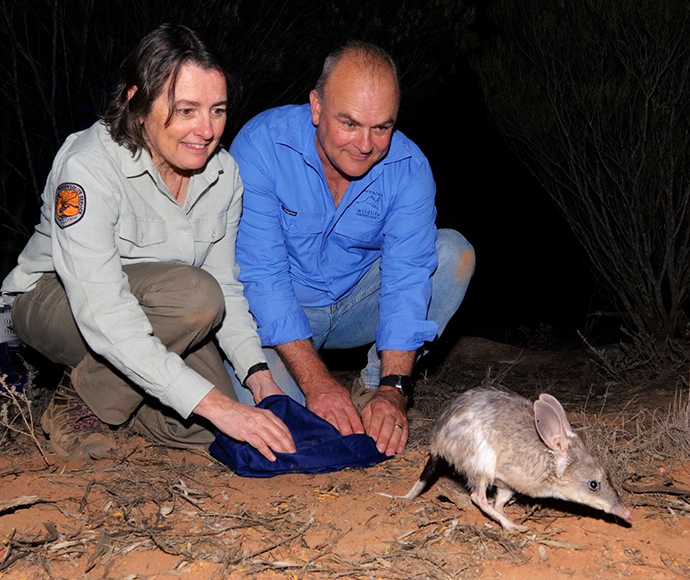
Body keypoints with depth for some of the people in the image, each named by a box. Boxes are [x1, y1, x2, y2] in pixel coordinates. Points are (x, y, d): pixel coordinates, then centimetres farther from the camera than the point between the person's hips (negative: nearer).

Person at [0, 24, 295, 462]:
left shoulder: (223, 171, -9)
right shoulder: (88, 169, -29)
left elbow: (227, 285, -1)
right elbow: (104, 315, -37)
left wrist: (258, 373, -18)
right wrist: (218, 405, -42)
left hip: (155, 320, 6)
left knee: (201, 430, -16)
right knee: (195, 295, -33)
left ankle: (112, 381, 13)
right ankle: (80, 399, -10)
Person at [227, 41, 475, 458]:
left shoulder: (408, 166, -15)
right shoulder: (262, 145, -23)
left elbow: (407, 277, -21)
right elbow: (259, 273, -27)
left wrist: (393, 388, -35)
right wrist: (316, 381, -35)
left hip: (355, 306, 4)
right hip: (275, 314, -3)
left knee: (454, 255, -16)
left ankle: (373, 388, -7)